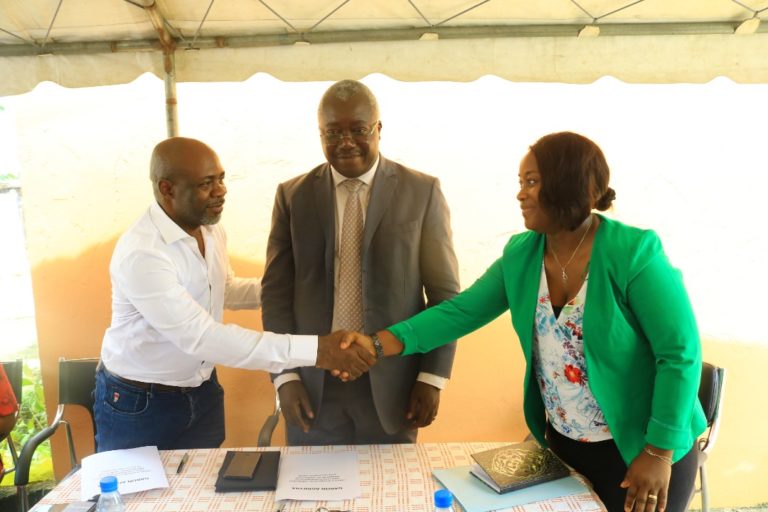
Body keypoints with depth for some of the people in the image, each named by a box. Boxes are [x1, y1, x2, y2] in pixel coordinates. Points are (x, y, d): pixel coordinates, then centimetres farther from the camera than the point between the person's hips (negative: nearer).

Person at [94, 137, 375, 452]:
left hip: (203, 392, 6)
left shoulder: (212, 230, -4)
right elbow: (201, 337, -36)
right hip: (138, 404, -6)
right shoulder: (140, 254, -29)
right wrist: (313, 349, -41)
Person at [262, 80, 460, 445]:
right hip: (313, 385, 1)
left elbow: (444, 292, -1)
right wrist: (285, 376, -5)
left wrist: (433, 378, -6)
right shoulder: (292, 196, 2)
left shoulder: (422, 192, -2)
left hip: (392, 384, -1)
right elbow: (277, 291, 2)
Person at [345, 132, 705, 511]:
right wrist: (379, 344, -16)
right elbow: (463, 311, -5)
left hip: (636, 448, -4)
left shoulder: (633, 252, -20)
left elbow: (680, 353, -18)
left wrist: (659, 452, -18)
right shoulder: (521, 253, -5)